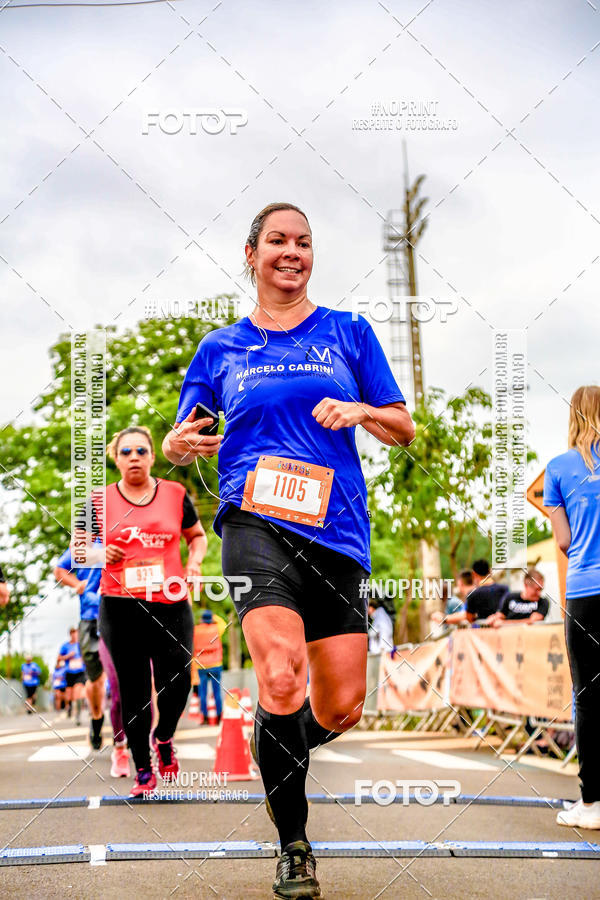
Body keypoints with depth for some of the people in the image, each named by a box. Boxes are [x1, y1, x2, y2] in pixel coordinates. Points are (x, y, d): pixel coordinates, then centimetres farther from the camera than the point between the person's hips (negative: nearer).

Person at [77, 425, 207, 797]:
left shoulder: (175, 494, 7)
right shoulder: (100, 501, 5)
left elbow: (197, 535, 20)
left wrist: (194, 561, 0)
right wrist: (101, 554, -8)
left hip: (171, 604, 1)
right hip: (120, 607, 0)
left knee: (177, 683, -8)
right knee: (133, 691, 3)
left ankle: (164, 738, 24)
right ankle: (144, 770, 16)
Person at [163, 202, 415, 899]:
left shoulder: (349, 332, 13)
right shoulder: (221, 347, 13)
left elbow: (404, 430, 14)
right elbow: (179, 443, 17)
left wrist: (360, 411, -8)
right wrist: (178, 445, -7)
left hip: (337, 530, 2)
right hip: (256, 522, -2)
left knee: (340, 711, 2)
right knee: (282, 680, -24)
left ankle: (277, 748, 38)